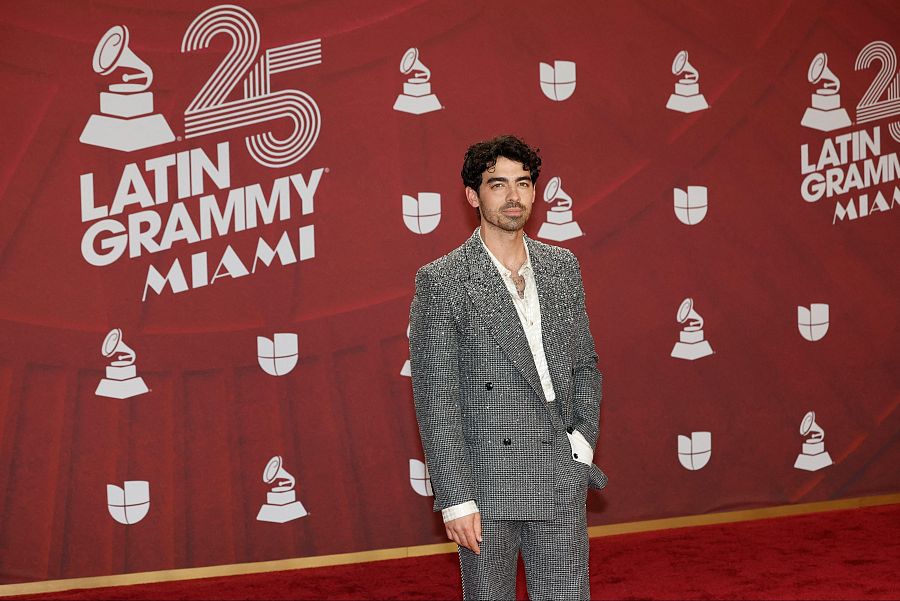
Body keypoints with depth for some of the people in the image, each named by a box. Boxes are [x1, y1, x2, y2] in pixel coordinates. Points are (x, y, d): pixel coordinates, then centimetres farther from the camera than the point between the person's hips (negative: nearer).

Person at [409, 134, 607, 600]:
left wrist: (584, 440, 3)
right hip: (485, 485, -4)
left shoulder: (562, 267, 9)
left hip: (562, 486, 4)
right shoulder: (442, 281, -7)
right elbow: (435, 399, -9)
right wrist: (455, 499, -14)